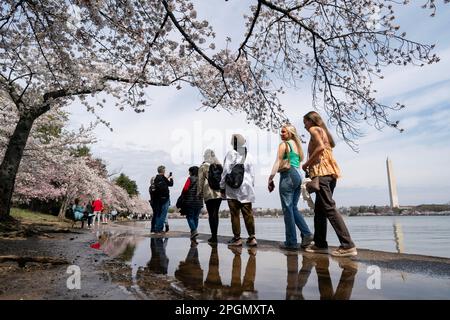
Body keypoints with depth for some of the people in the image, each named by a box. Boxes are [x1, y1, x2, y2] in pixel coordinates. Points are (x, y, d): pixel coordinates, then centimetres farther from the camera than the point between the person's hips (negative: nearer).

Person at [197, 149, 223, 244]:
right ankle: (215, 235, 15)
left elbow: (200, 181, -4)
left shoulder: (203, 167, -2)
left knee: (211, 214, -1)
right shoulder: (219, 165, 9)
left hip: (209, 194, -4)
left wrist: (199, 192, 4)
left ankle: (214, 236, -2)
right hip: (219, 193, 4)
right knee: (216, 213, 11)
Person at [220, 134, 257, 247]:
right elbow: (252, 174, 10)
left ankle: (237, 238, 8)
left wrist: (222, 187, 1)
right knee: (248, 213, 6)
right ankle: (252, 237, 7)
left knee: (234, 214, 3)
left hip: (233, 190, -3)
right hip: (246, 189, 4)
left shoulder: (231, 154, -5)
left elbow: (226, 171, -6)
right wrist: (251, 187, 18)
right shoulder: (249, 156, 8)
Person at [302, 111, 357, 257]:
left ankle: (348, 246, -16)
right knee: (319, 209, 11)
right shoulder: (323, 131, 26)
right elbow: (325, 149, 19)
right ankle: (320, 244, 14)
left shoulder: (314, 129, 1)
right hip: (330, 172, 10)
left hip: (322, 171, -10)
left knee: (329, 208, -13)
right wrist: (310, 164, 17)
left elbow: (320, 147, -16)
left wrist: (307, 163, -9)